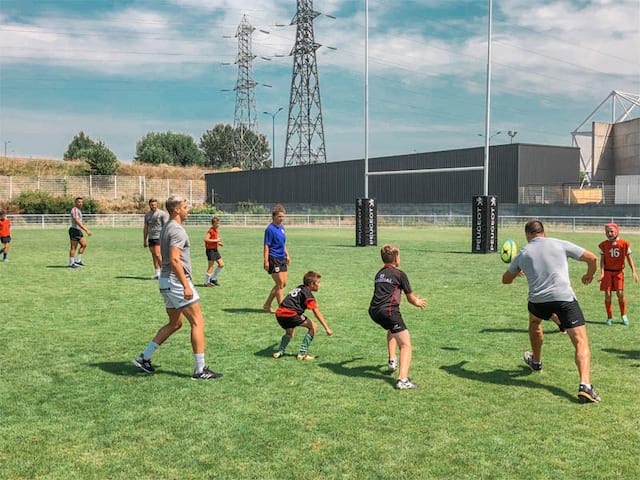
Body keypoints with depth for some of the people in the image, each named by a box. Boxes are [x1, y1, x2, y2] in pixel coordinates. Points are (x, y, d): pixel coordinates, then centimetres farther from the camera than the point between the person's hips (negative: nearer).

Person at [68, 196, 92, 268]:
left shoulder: (79, 210, 17)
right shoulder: (74, 210, -14)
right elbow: (77, 222, -24)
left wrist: (87, 230, 24)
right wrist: (86, 230, -28)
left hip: (78, 231, 10)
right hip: (74, 230, -10)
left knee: (84, 244, 7)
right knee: (73, 247, -5)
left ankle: (78, 261, 13)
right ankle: (71, 264, 2)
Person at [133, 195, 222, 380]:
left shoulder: (167, 228, 16)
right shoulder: (177, 230, -15)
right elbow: (174, 260, -24)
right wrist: (186, 285, -24)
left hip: (166, 281, 10)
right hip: (177, 281, -10)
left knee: (175, 323, 19)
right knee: (198, 322, -5)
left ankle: (144, 357, 19)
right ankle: (200, 370, -2)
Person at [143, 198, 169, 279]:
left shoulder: (162, 214, -4)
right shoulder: (147, 215, 14)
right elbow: (145, 228, 20)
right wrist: (144, 240, 19)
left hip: (159, 237, -6)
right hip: (151, 238, 6)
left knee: (158, 255, -15)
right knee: (154, 256, 6)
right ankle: (157, 274, 12)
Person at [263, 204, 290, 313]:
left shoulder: (281, 227, 11)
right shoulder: (270, 229, -14)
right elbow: (266, 246, -17)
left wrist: (287, 255, 20)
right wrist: (266, 261, -21)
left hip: (282, 259, 9)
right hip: (273, 259, -9)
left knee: (283, 283, 12)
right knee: (280, 284, -5)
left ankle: (267, 304, 22)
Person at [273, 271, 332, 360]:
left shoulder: (299, 288, 23)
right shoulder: (308, 294, -1)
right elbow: (316, 312, -6)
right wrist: (327, 328, -7)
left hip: (279, 314, 8)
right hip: (289, 314, -8)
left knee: (289, 333, 32)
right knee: (313, 327, 1)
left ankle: (280, 351, 13)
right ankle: (302, 353, -1)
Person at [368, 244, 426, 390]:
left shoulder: (379, 274, 23)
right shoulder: (399, 274, 3)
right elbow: (411, 298, 8)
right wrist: (418, 302, 33)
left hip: (374, 311, 8)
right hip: (389, 311, -8)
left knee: (392, 329, 39)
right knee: (406, 345, -7)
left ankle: (392, 360, 33)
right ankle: (402, 380, -23)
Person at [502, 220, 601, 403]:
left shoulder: (522, 254, 16)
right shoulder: (561, 244, 10)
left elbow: (506, 280, 31)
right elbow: (592, 258, 12)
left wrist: (516, 272, 54)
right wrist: (589, 275, 32)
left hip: (538, 300, 3)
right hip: (565, 298, -2)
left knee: (534, 322, 36)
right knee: (581, 342, -3)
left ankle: (536, 361, 53)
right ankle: (585, 385, -22)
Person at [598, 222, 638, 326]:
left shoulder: (624, 243, -3)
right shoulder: (603, 245, -3)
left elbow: (629, 258, 2)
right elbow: (602, 260, -3)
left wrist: (634, 272, -5)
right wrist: (602, 272, -14)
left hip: (619, 272, 0)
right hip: (607, 271, 0)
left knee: (620, 294, -7)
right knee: (607, 294, -2)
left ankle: (624, 315, 16)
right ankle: (609, 318, 11)